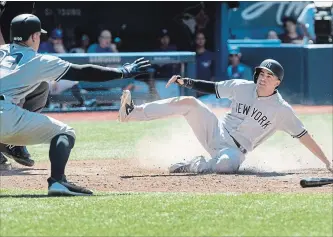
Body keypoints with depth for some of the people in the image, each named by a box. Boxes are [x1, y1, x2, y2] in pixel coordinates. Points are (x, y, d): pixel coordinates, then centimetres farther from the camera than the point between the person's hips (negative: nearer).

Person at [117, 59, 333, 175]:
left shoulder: (282, 110, -7)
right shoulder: (242, 87, 2)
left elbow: (303, 135, -6)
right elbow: (211, 88, 10)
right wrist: (184, 81, -1)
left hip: (235, 149, -3)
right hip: (216, 132, 4)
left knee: (226, 165, -42)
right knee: (189, 102, -18)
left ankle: (196, 166, -12)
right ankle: (132, 112, -24)